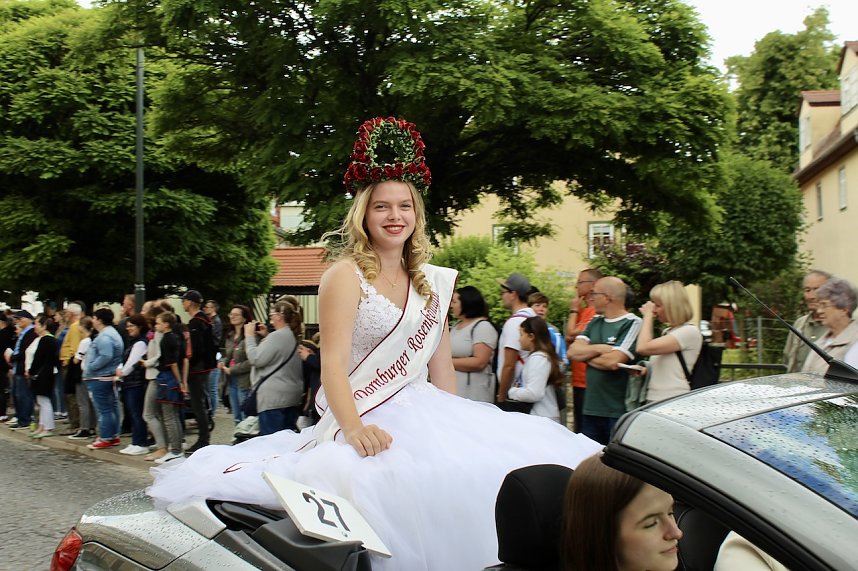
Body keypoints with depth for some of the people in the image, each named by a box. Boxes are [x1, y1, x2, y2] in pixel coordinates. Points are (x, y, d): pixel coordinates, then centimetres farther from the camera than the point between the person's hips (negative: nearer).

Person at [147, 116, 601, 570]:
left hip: (426, 417, 6)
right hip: (368, 423, -6)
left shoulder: (432, 282, 17)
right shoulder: (347, 274, -1)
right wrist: (354, 428, -25)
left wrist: (455, 424, 12)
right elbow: (333, 364, -10)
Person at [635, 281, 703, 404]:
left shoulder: (690, 331, -11)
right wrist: (644, 370, 7)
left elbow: (643, 348, -19)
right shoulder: (668, 331, 19)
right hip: (653, 401, 9)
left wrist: (648, 316, -5)